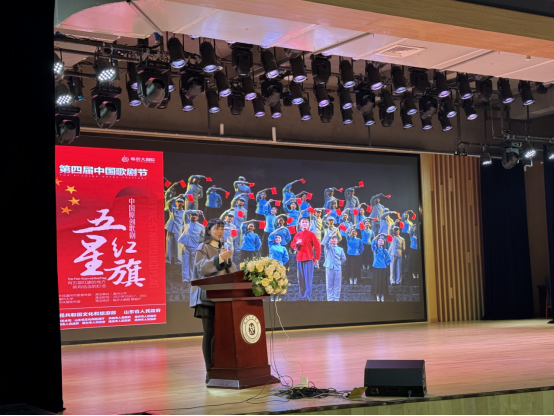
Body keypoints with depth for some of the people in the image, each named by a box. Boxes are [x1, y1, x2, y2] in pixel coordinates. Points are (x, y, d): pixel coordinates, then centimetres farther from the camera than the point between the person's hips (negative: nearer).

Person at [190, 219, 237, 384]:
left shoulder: (223, 249, 19)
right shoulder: (203, 248, 3)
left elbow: (232, 272, 12)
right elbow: (202, 268, -13)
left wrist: (227, 259, -7)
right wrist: (219, 258, -23)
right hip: (207, 296, -5)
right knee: (209, 333, -9)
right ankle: (209, 372, -8)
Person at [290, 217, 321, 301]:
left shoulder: (311, 234, -1)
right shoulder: (297, 234, 14)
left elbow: (318, 246, -1)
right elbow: (292, 244, 17)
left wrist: (317, 258, -3)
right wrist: (296, 244, -6)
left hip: (308, 259, -5)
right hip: (299, 259, 5)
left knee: (308, 279, -7)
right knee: (301, 279, 6)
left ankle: (307, 297, -8)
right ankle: (302, 297, 11)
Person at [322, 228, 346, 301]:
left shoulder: (340, 249, 11)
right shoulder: (328, 247, 4)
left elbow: (343, 258, 16)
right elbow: (325, 242, -17)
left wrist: (339, 263, 12)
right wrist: (331, 233, -25)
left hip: (338, 269, 2)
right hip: (329, 268, -2)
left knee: (337, 285, 4)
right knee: (329, 285, 2)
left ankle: (336, 299, 10)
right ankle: (330, 299, 7)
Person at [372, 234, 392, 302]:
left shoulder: (385, 251, 4)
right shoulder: (375, 249, 1)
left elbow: (388, 259, 10)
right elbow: (373, 242, -17)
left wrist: (385, 264, 1)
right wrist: (378, 236, -20)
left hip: (383, 268, 1)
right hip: (376, 268, -1)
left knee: (383, 282, 3)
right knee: (376, 282, 2)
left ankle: (382, 295, 14)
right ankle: (377, 295, 13)